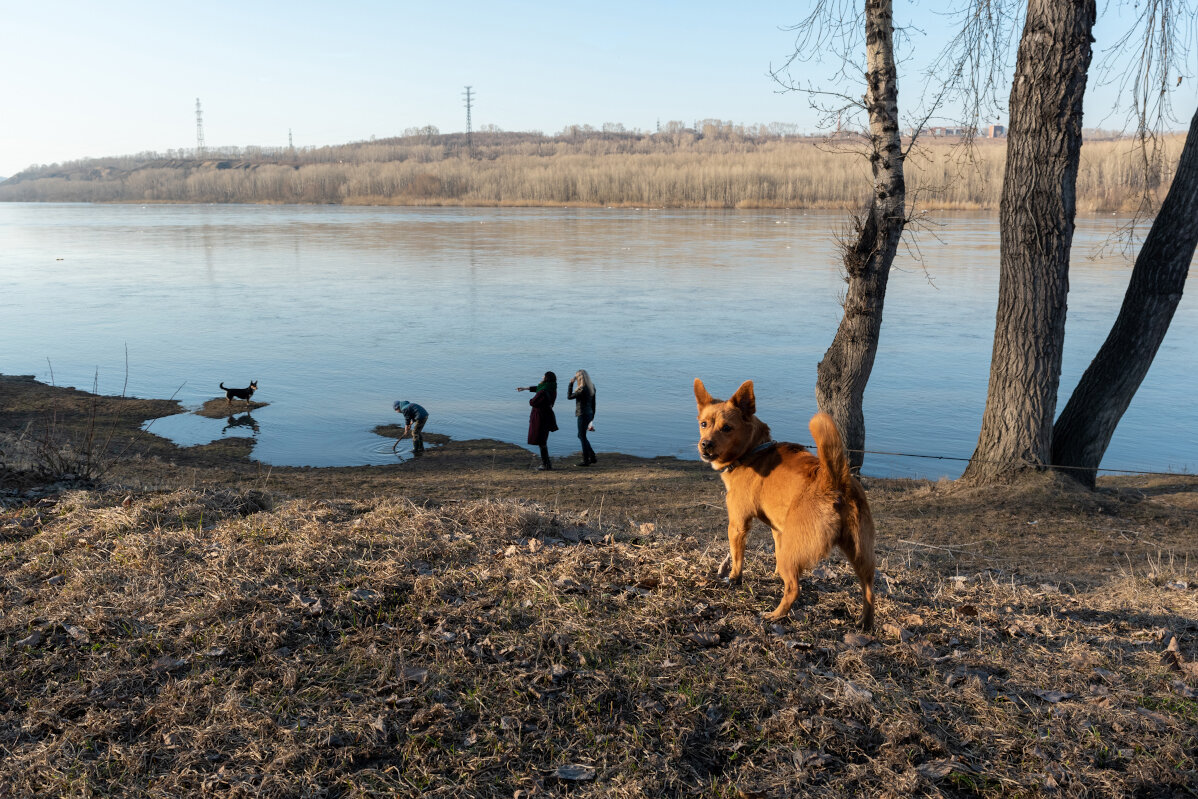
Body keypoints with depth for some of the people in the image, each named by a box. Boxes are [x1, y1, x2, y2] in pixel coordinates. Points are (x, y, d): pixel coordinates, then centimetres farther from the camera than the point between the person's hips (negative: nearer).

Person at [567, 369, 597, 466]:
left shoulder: (582, 390, -20)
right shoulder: (591, 388, 7)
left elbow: (569, 396, -10)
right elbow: (593, 403, 13)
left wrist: (571, 384, -6)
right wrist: (592, 416, 20)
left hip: (583, 415, -9)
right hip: (589, 414, 9)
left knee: (582, 437, 2)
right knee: (581, 436, 20)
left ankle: (586, 461, 8)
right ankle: (592, 456, 20)